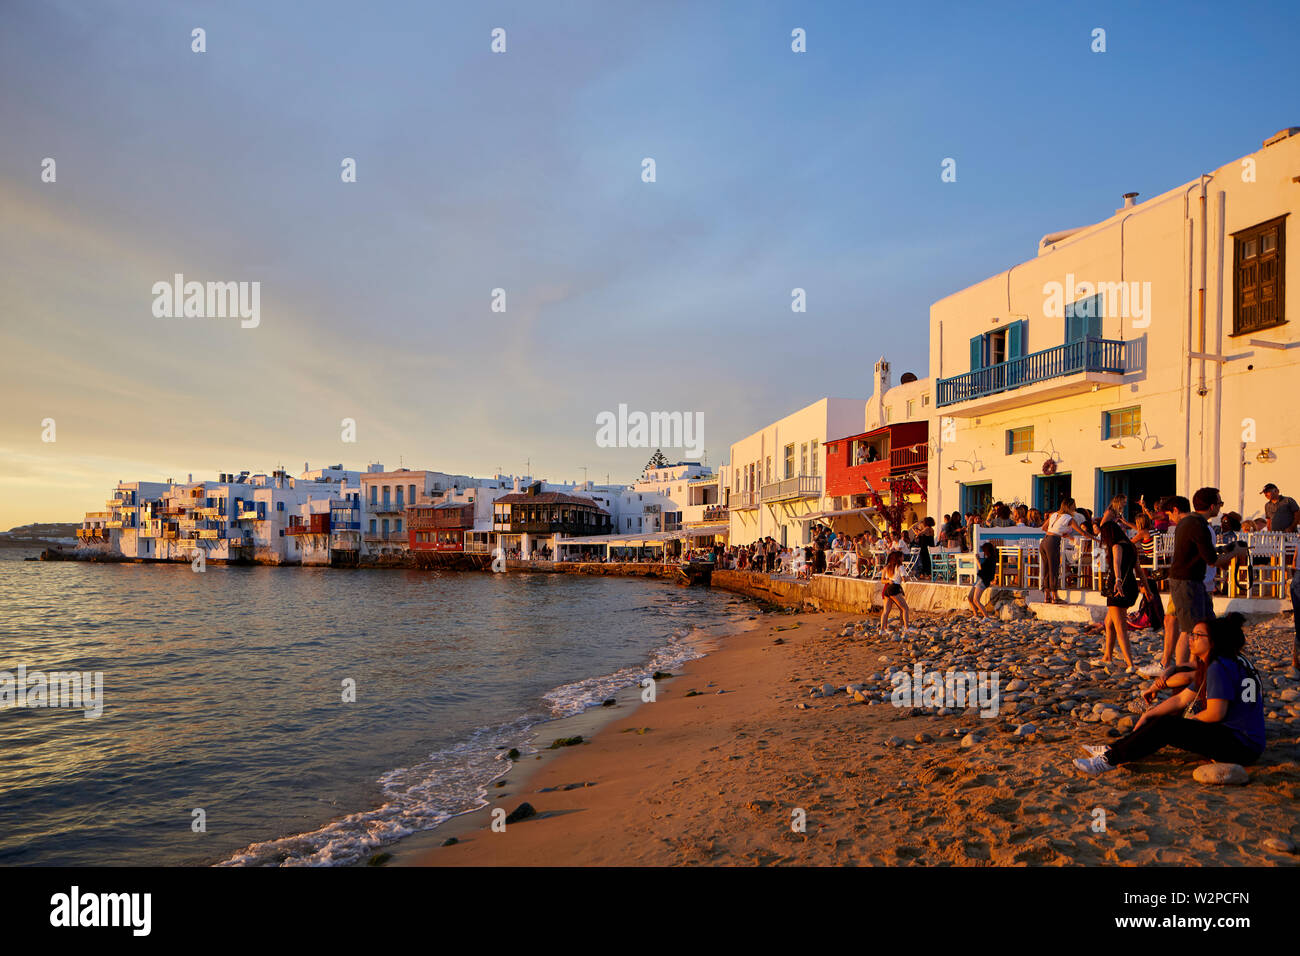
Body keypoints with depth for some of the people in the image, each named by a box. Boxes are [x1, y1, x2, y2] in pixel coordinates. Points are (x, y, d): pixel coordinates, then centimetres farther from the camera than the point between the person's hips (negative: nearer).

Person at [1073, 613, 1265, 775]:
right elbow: (1181, 699, 18)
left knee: (1165, 726, -19)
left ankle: (1110, 760, -18)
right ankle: (1115, 749, 9)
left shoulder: (1219, 668, -16)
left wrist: (1190, 720, -2)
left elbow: (1215, 714, -22)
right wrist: (1147, 715, 15)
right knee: (1163, 718, 11)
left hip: (1240, 745, -10)